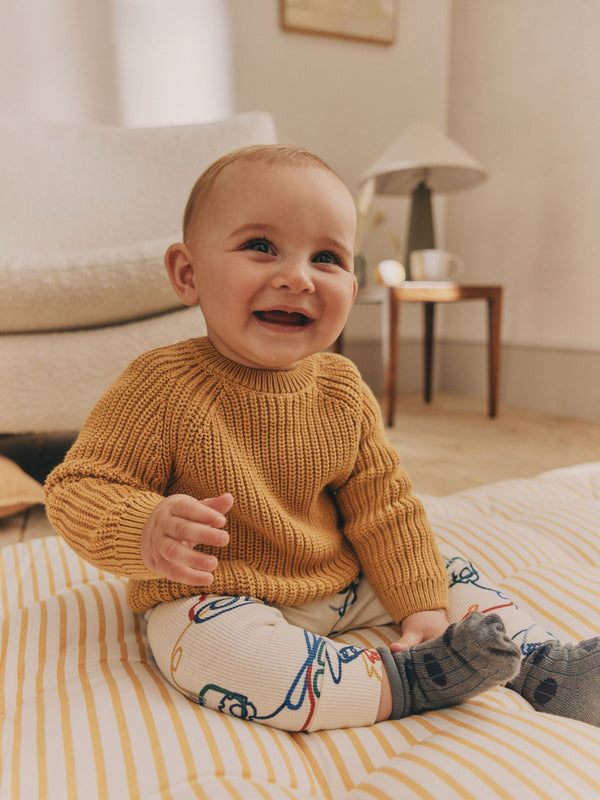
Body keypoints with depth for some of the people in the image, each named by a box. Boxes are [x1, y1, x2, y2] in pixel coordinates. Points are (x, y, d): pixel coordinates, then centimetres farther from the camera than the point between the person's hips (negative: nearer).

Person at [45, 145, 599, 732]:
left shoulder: (343, 389, -6)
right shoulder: (165, 386, -20)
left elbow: (383, 506, 0)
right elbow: (79, 488, -17)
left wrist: (423, 608, -3)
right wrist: (147, 533, -39)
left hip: (340, 584, 5)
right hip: (215, 597, -4)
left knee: (449, 573, 0)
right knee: (209, 644, -34)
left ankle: (541, 664, 13)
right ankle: (400, 683, -23)